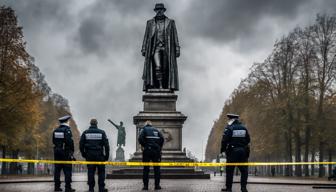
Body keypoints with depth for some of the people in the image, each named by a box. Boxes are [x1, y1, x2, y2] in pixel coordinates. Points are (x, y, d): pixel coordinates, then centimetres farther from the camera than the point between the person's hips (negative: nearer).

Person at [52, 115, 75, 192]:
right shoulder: (67, 130, -11)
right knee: (67, 170, -3)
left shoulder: (55, 131, 9)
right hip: (66, 152, -6)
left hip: (57, 152, 6)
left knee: (57, 169, 9)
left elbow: (54, 141, 12)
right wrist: (71, 152, -9)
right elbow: (70, 142, -16)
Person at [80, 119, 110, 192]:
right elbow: (106, 145, -3)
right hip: (99, 155, -1)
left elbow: (81, 145, 2)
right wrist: (107, 155, 3)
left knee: (90, 172, 6)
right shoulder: (101, 132, -1)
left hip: (89, 156, 1)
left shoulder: (85, 133, 3)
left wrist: (83, 154, 14)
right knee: (101, 172, 6)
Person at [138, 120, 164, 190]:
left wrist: (144, 145, 5)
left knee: (146, 169, 3)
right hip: (156, 150, 2)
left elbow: (140, 139, -9)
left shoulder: (144, 129, 9)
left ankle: (145, 185, 1)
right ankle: (157, 185, 4)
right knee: (157, 168, 6)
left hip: (147, 150, -2)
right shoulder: (156, 130, 17)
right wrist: (159, 147, 11)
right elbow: (162, 138, 5)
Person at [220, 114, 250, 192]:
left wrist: (223, 149, -1)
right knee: (244, 170, 7)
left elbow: (224, 140, -12)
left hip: (232, 151, -4)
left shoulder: (229, 128, -8)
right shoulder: (244, 128, 8)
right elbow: (248, 140, 11)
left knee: (230, 170, 5)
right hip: (243, 151, 4)